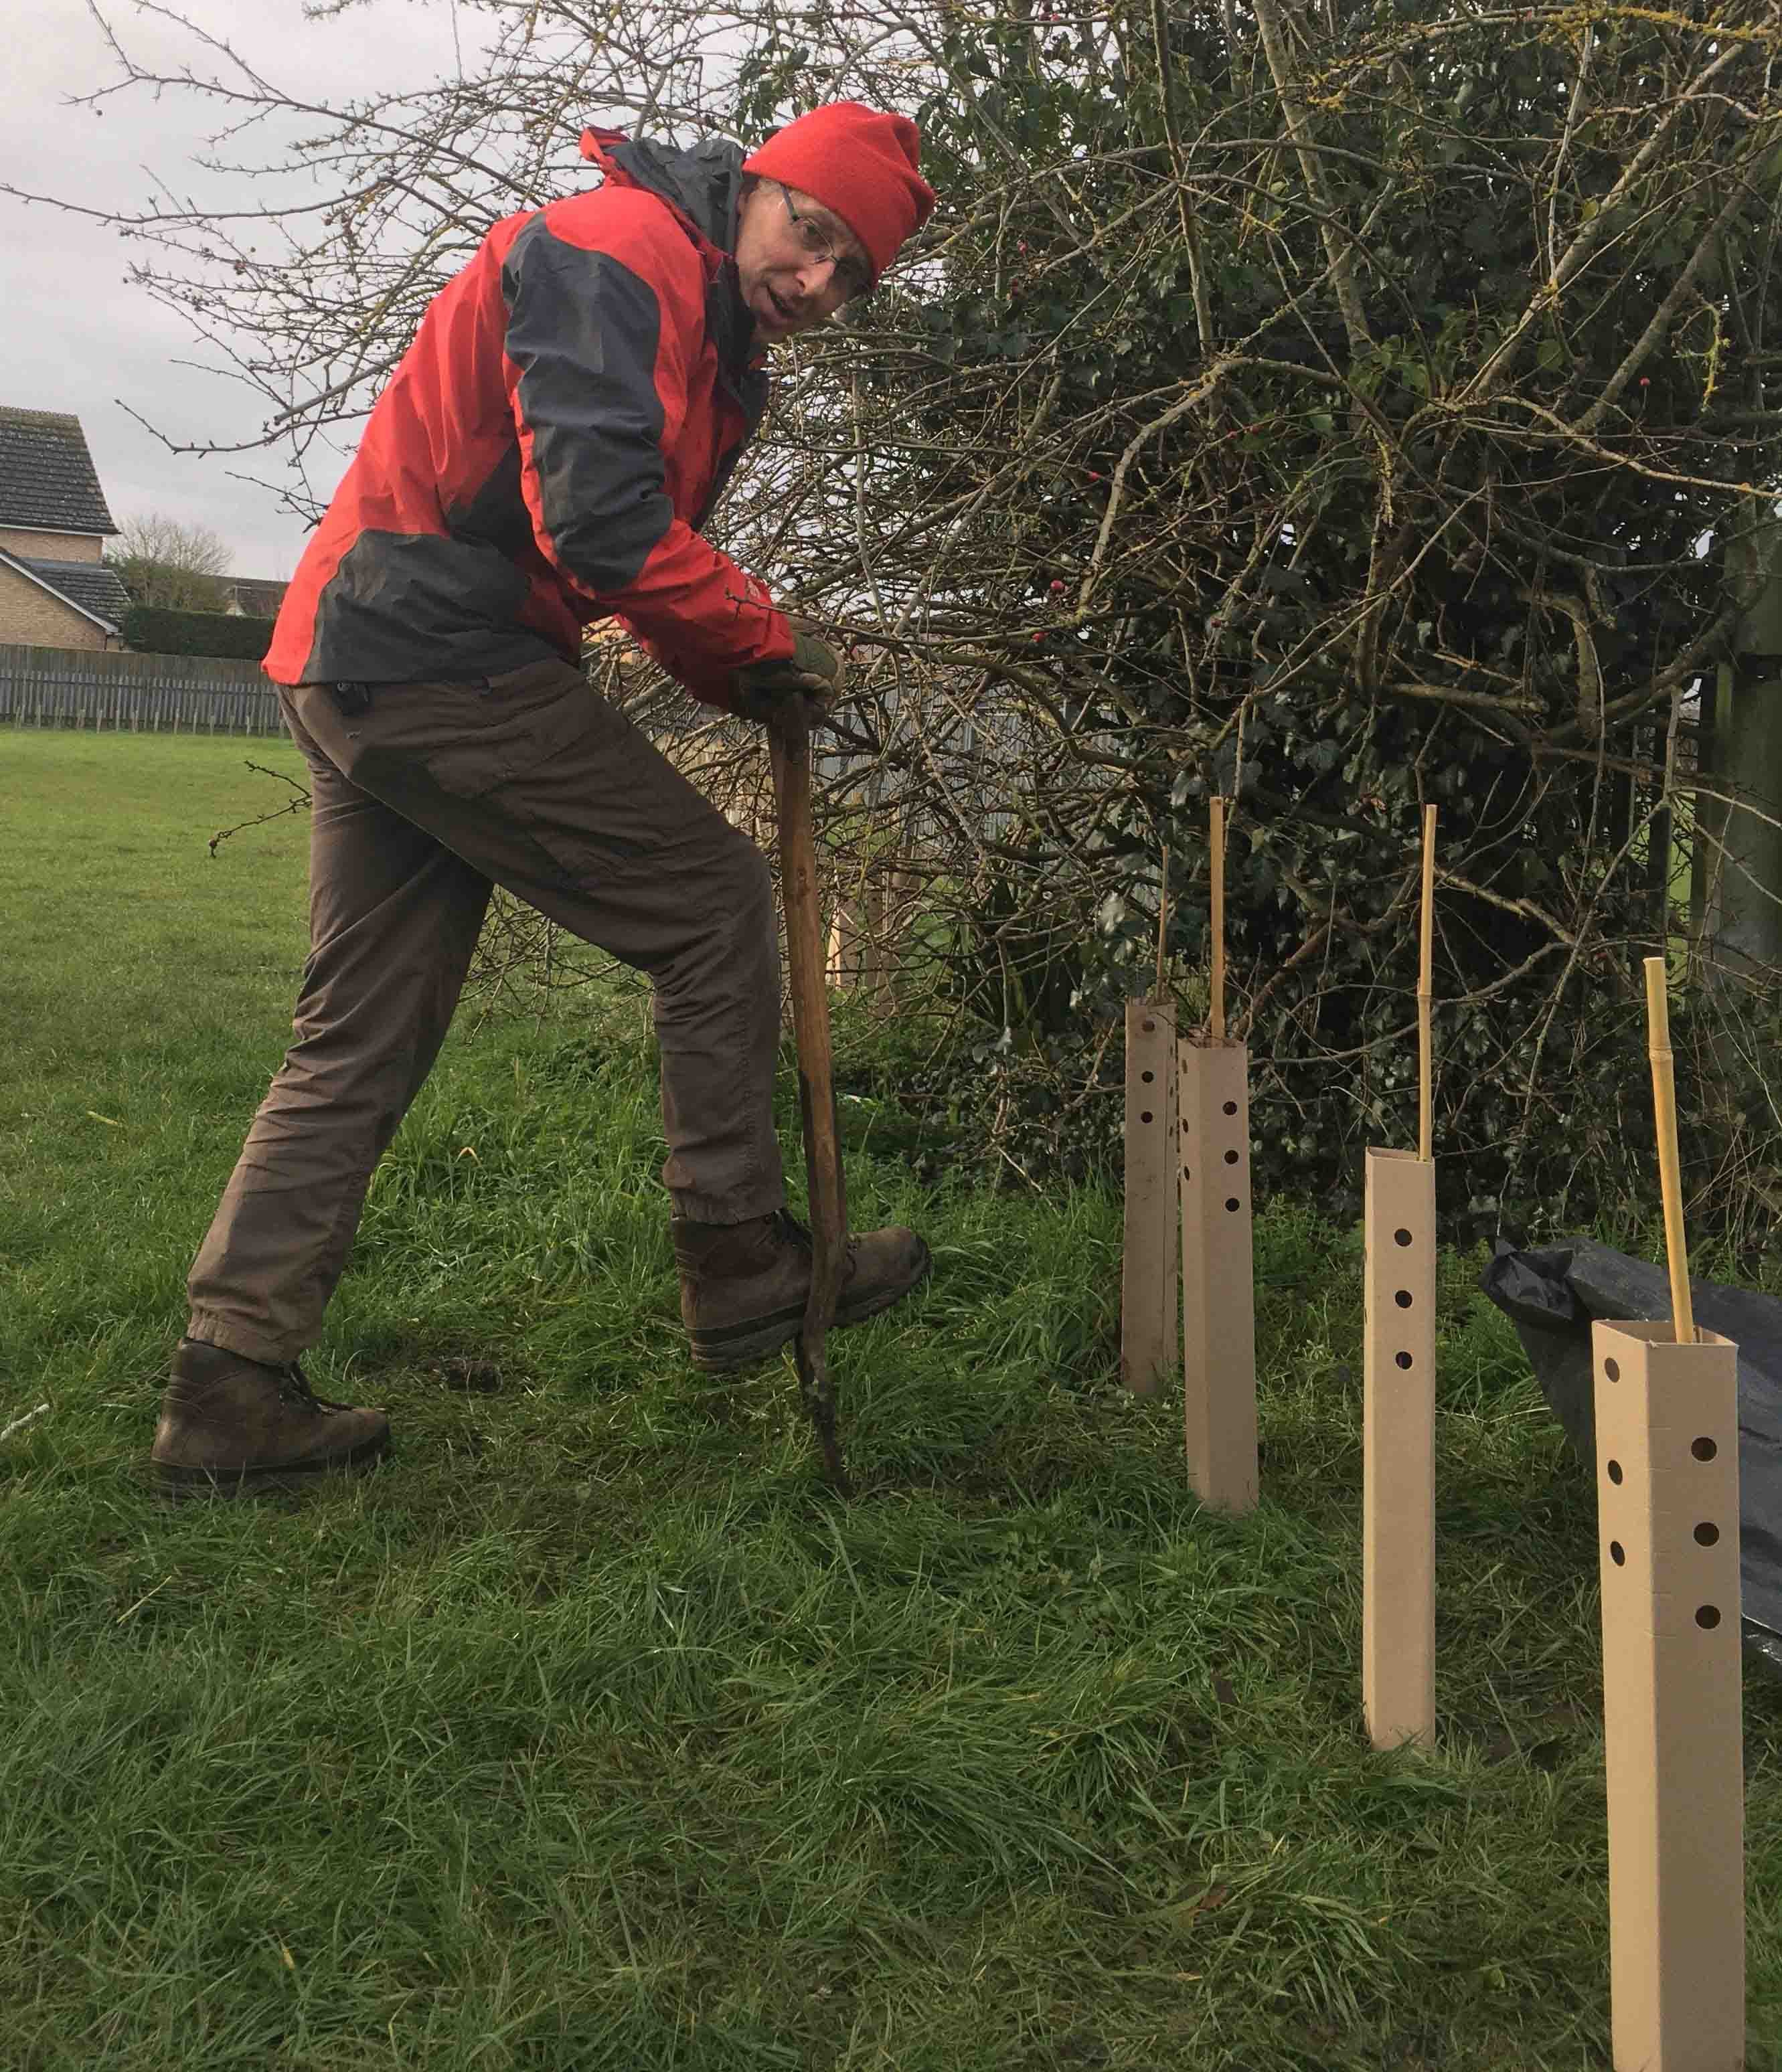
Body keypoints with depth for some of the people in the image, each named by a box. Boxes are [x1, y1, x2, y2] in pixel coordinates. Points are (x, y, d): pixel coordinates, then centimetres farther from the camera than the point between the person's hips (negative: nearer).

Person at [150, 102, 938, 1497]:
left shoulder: (719, 354, 22)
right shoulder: (621, 254, -9)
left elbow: (645, 556, 22)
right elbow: (602, 529, -22)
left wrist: (754, 681, 4)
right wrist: (774, 643, -10)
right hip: (445, 661, -10)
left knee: (358, 1043, 10)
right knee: (715, 901, -2)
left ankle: (230, 1390, 15)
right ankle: (742, 1268, 6)